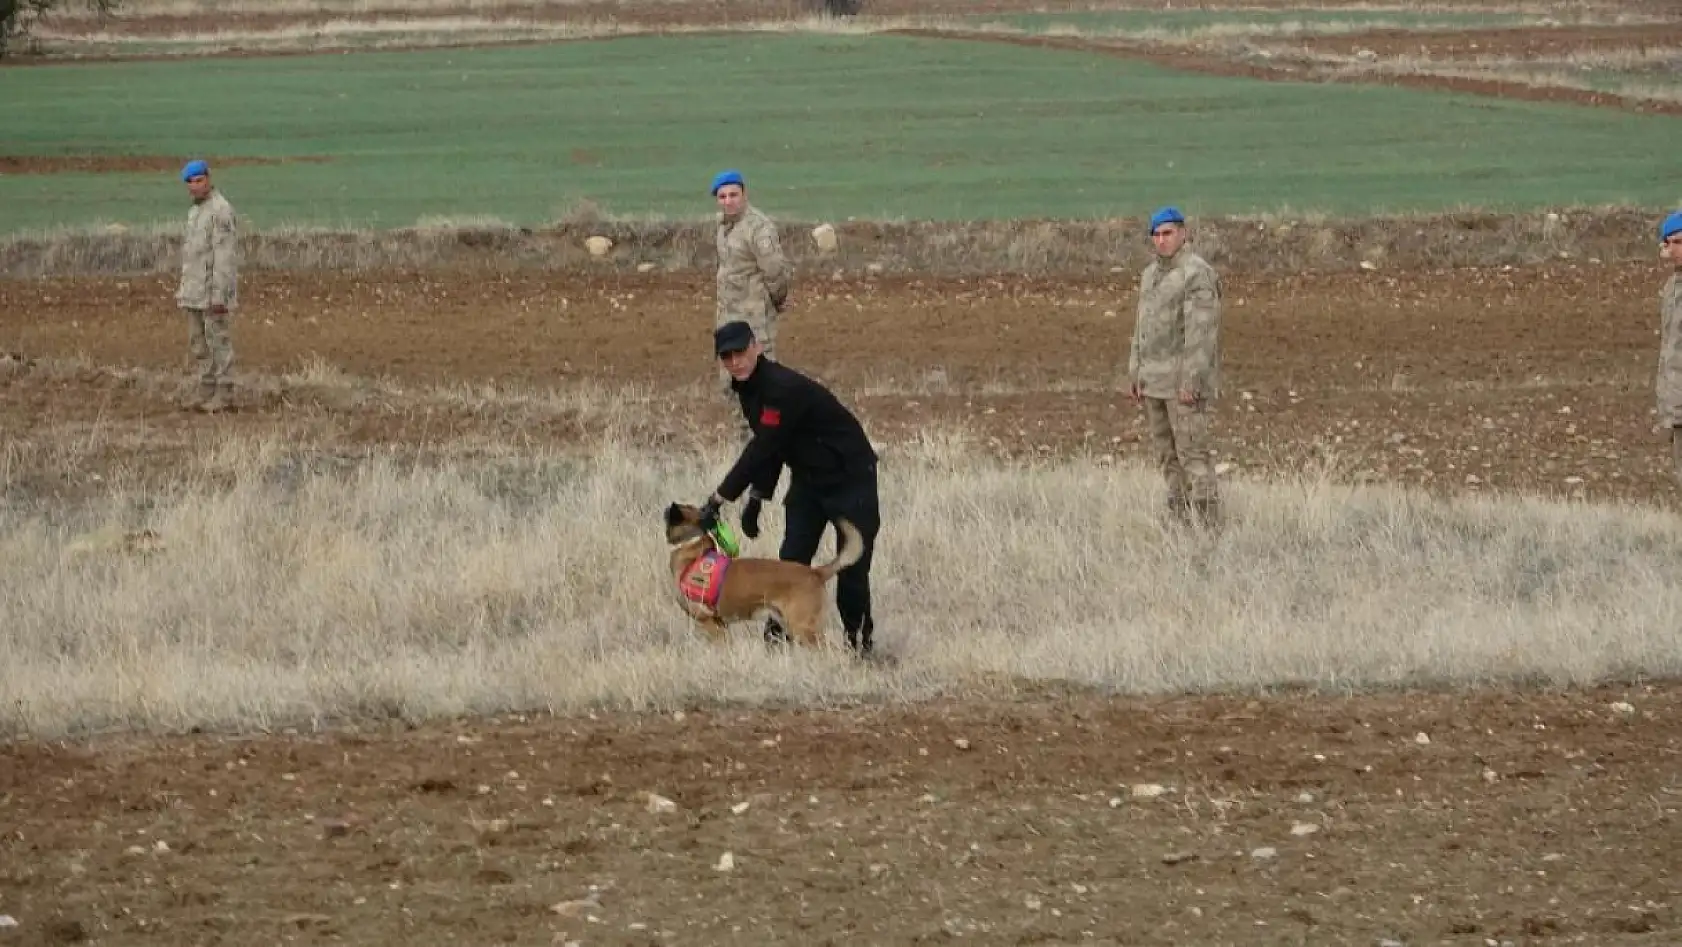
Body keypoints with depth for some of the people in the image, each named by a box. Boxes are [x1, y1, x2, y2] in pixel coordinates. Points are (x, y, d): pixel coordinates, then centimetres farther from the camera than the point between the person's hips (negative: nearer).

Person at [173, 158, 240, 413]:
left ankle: (223, 392, 1)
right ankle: (206, 388, 15)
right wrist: (184, 288, 19)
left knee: (217, 337, -5)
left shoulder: (221, 210, -16)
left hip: (215, 286, -9)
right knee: (197, 339, 9)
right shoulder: (196, 211, 14)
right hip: (196, 287, 9)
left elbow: (225, 256, -20)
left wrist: (219, 295, -24)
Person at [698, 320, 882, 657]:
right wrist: (755, 499, 5)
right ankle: (780, 631, 3)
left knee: (852, 565, -4)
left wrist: (719, 499, -28)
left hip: (851, 478, -8)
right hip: (808, 478, 8)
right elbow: (767, 448, 11)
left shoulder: (784, 389, -30)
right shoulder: (749, 389, 0)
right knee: (792, 558, 0)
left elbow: (763, 449, -31)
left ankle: (859, 638, 11)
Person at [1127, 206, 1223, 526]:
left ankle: (1207, 521, -7)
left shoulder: (1197, 274, -15)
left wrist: (1191, 382, -25)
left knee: (1192, 451, -9)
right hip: (1157, 378, 9)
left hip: (1185, 377, -9)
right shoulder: (1152, 275, 13)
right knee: (1166, 451, 9)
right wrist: (1134, 375, 13)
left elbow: (1201, 331, -21)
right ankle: (1180, 519, 15)